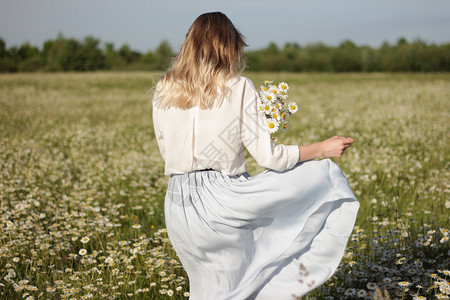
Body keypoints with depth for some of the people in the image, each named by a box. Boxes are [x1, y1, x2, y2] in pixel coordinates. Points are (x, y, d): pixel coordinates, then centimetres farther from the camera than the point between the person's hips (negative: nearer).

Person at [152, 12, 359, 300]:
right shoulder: (239, 88, -7)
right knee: (322, 174, 13)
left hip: (178, 208, 5)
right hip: (223, 200, -4)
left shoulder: (164, 91, 3)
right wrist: (323, 148, 4)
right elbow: (268, 157, -9)